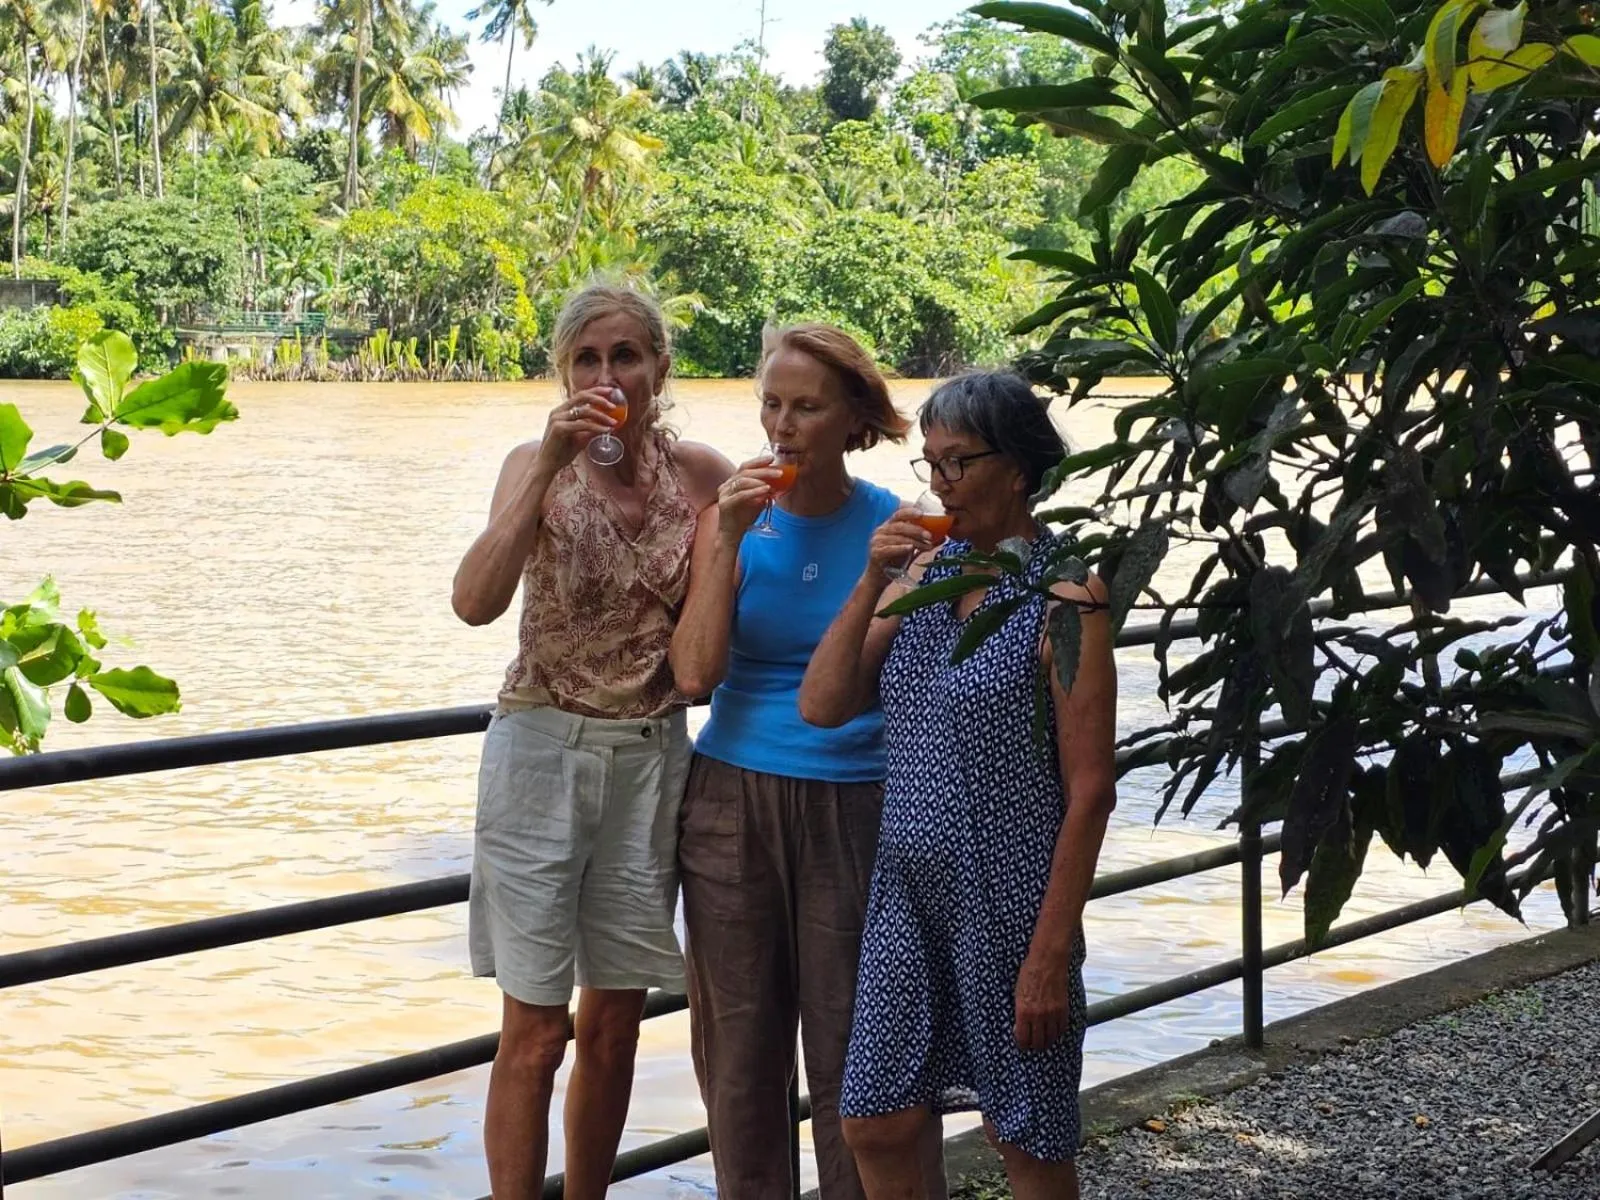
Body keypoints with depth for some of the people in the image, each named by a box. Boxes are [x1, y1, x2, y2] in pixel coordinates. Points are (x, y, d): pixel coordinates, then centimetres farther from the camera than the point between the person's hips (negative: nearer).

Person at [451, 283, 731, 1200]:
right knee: (535, 1031, -1)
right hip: (543, 750, -3)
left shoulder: (702, 474, -1)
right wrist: (551, 466, -26)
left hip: (652, 761, 3)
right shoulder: (537, 465, -6)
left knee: (614, 1025, 11)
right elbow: (476, 602, -23)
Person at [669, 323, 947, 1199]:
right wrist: (729, 542, -14)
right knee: (741, 1041, 9)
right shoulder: (731, 521, 1)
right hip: (734, 802, 2)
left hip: (853, 808, -1)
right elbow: (694, 674, -11)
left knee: (851, 1046, 2)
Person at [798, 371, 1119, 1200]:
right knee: (874, 1127, 9)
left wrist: (1050, 952, -17)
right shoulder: (924, 572, 6)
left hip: (1008, 903, -6)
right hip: (908, 890, 6)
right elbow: (822, 706, 1)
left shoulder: (1063, 596, -12)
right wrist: (870, 585, -11)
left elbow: (1090, 789, -14)